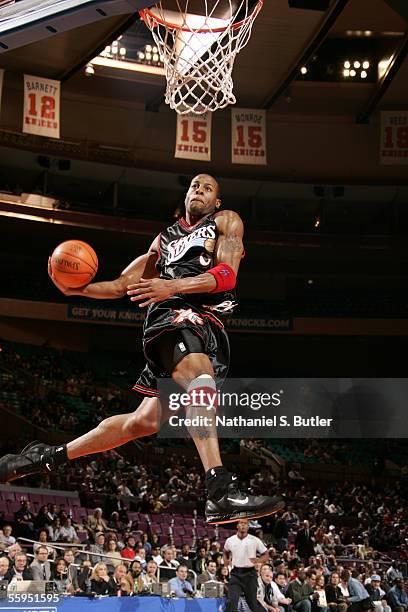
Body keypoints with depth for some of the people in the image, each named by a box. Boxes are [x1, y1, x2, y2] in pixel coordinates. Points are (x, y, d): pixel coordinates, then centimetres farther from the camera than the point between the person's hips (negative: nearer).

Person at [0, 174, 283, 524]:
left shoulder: (226, 221, 16)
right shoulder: (166, 238, 25)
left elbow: (227, 275, -2)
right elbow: (121, 286, 25)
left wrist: (173, 285, -20)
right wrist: (75, 288, 4)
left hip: (209, 327, 0)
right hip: (172, 314, 0)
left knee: (145, 422, -6)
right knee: (201, 380, -29)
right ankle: (222, 493, -45)